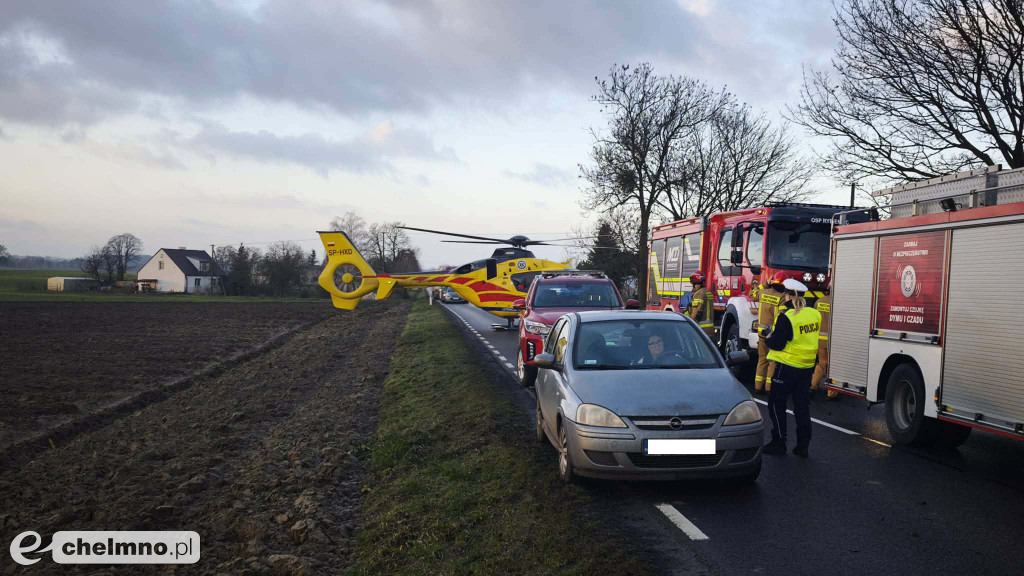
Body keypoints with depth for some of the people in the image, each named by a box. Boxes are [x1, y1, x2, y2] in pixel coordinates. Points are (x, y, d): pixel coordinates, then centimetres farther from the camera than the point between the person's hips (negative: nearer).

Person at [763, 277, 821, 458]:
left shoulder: (787, 317, -19)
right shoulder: (814, 314, 5)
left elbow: (777, 344, -19)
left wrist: (768, 338, 3)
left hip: (788, 367, -7)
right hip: (807, 366, 7)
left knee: (776, 403, 6)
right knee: (802, 405, 12)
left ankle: (779, 441, 9)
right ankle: (803, 445, 14)